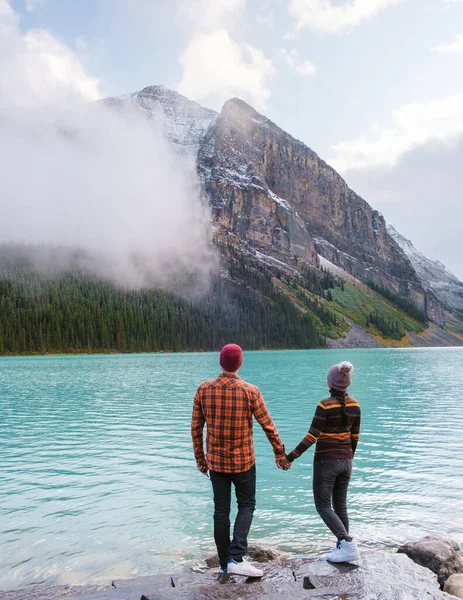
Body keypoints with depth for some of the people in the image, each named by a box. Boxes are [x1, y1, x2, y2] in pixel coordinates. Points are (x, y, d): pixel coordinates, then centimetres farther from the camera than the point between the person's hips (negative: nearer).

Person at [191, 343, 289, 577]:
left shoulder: (204, 389, -7)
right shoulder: (250, 391, -13)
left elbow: (195, 428, -1)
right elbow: (268, 425, -6)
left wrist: (199, 457, 11)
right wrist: (280, 452, 7)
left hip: (215, 461, 3)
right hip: (243, 460, -2)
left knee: (221, 510, 13)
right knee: (246, 505, 13)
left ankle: (224, 563, 23)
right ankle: (236, 558, 0)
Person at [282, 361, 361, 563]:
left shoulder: (325, 405, -18)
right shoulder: (354, 404, -1)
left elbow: (312, 436, -18)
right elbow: (355, 436, 8)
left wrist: (291, 456, -11)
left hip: (326, 461, -6)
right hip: (345, 460, 6)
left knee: (323, 505, 5)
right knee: (340, 505, 16)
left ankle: (348, 544, -8)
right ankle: (342, 548, 20)